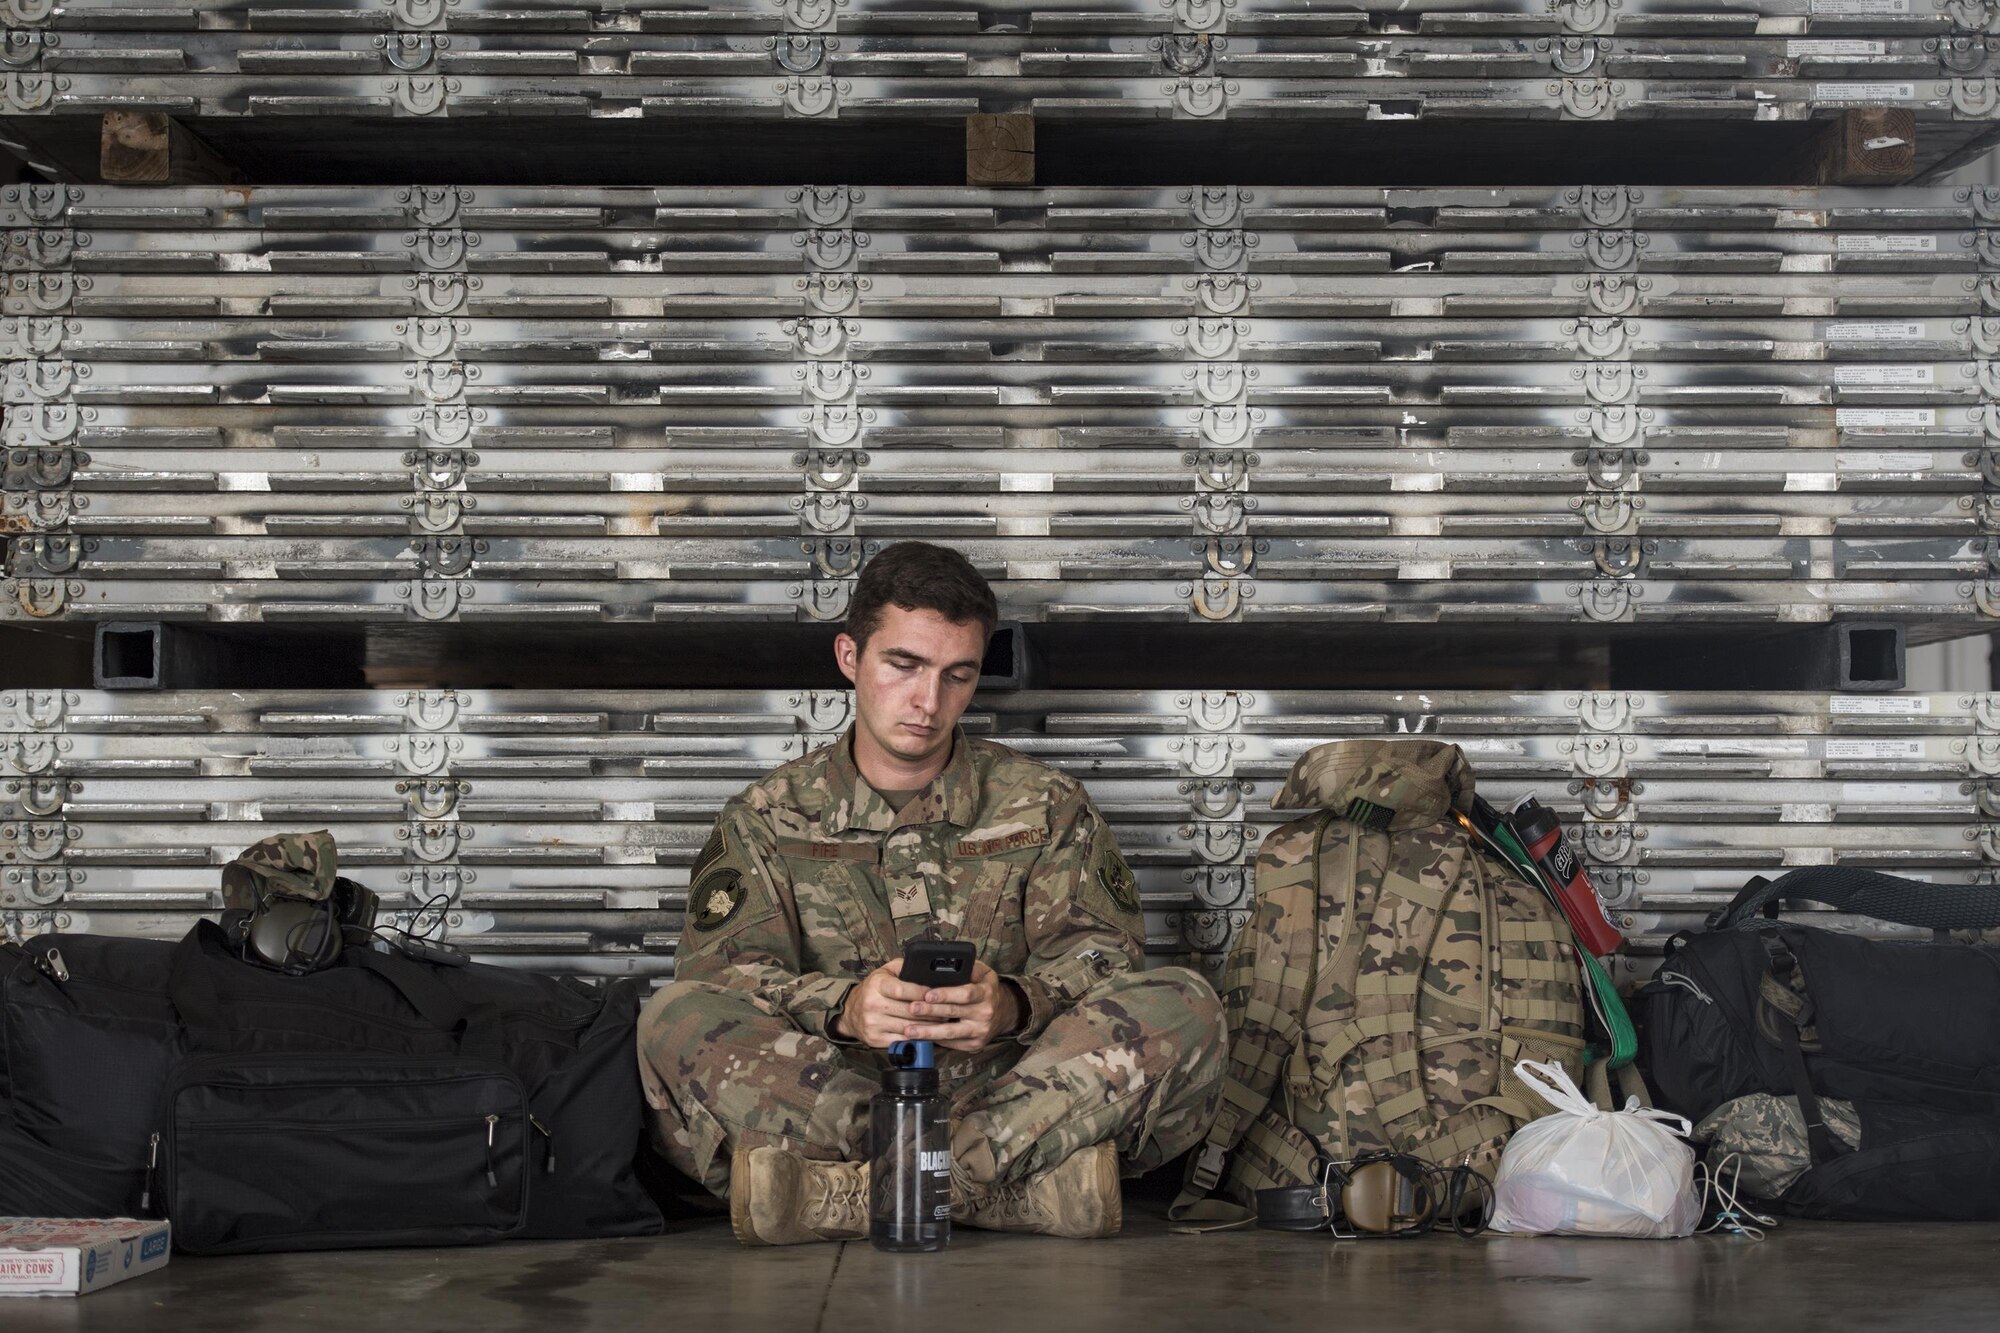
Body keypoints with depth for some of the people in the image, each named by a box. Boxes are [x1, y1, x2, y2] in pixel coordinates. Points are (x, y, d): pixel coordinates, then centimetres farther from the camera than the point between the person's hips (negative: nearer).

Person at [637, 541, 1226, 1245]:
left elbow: (1098, 950, 2)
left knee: (1184, 1006, -25)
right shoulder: (768, 819, 13)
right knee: (674, 1020, -28)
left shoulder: (1045, 806, 15)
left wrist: (1014, 1004, -22)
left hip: (1011, 1089, 1)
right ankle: (1037, 1174, -34)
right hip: (830, 1086, 0)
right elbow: (723, 970, -1)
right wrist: (843, 1007, -24)